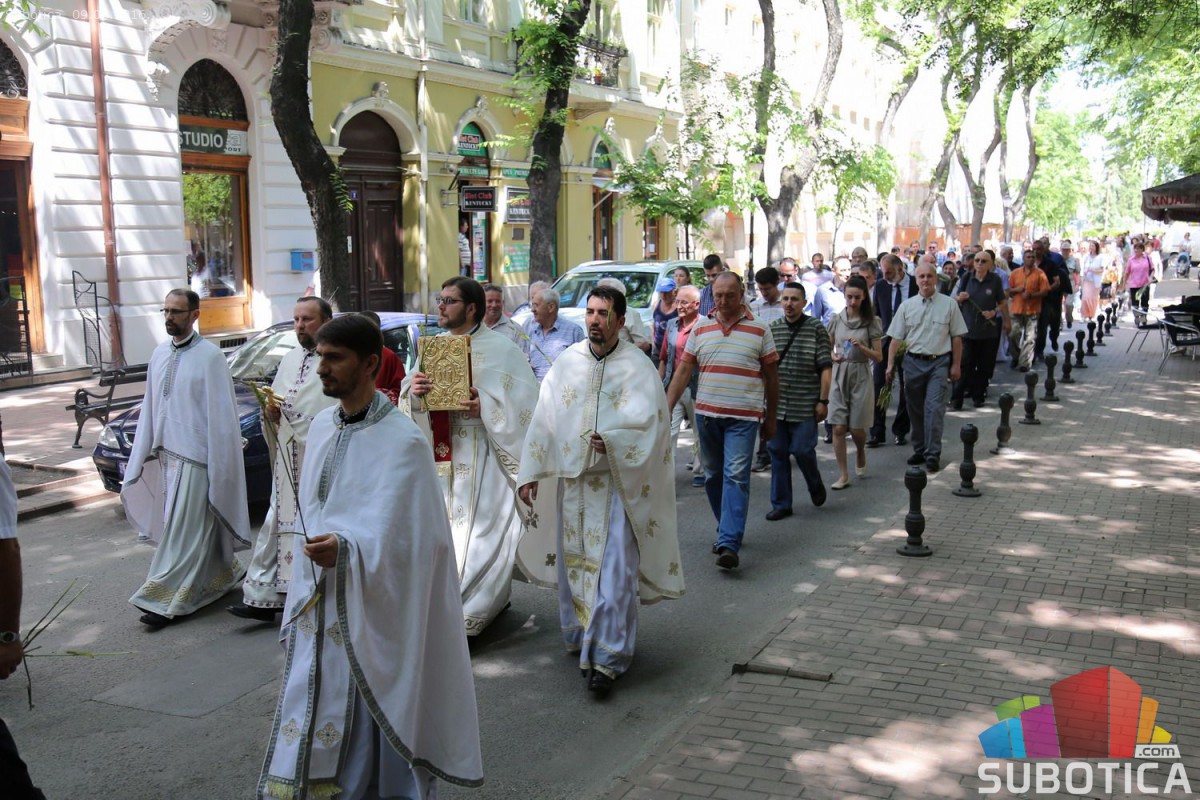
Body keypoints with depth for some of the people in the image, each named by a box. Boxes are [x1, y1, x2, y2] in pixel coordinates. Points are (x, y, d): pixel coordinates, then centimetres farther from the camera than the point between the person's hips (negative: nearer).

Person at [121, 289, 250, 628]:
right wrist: (143, 453, 13)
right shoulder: (159, 354, 11)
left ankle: (167, 599, 0)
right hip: (165, 453, 7)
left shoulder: (209, 356, -10)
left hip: (195, 456, -7)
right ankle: (224, 573, 31)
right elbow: (150, 407, 15)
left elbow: (221, 413, -12)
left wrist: (218, 466, -14)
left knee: (184, 527, -4)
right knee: (199, 527, 15)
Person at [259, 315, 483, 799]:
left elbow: (399, 535, -21)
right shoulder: (322, 427, 6)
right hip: (318, 601, 7)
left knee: (374, 719, 3)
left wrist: (344, 549, -37)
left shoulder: (402, 442, -15)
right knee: (315, 726, 12)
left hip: (372, 609, -6)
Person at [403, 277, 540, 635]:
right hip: (442, 454, 6)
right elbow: (410, 405, 10)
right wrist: (413, 392, -13)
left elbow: (523, 402, -9)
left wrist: (486, 406, -23)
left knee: (480, 530, -5)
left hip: (482, 455, -6)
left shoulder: (499, 349, -5)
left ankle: (469, 613, 2)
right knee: (447, 528, 9)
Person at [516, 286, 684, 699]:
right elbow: (544, 419, 8)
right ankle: (580, 636, 31)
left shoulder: (637, 366, -5)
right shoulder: (566, 363, 7)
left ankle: (606, 657, -4)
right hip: (570, 479, 4)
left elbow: (648, 421, -13)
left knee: (613, 569, -7)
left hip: (617, 482, -4)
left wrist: (612, 441, -29)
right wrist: (531, 471, 4)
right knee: (573, 560, 13)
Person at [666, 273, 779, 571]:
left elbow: (771, 376, 7)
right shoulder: (700, 329, 8)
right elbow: (683, 372, 9)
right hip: (706, 413, 4)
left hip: (744, 416, -3)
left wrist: (770, 418, 7)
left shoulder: (759, 329, 2)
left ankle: (728, 543, -15)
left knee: (736, 477, -11)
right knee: (713, 476, 11)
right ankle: (728, 529, 29)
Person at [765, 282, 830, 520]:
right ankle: (780, 504, 16)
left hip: (805, 405, -3)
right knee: (778, 453, 6)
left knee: (802, 450, -5)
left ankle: (815, 483, 28)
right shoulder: (772, 329, 7)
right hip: (776, 404, 3)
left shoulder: (816, 329, -2)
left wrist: (823, 400, -8)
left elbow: (826, 368, -4)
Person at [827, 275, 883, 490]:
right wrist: (833, 357, -7)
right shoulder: (837, 319, 3)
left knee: (857, 429, 1)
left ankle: (860, 453, 36)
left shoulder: (870, 322, -3)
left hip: (861, 377, -2)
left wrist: (861, 347, -18)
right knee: (838, 427, -4)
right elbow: (828, 348, 14)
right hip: (839, 375, 2)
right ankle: (843, 475, 5)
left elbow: (878, 357, -2)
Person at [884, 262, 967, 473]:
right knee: (916, 409, 10)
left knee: (934, 408, -10)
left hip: (939, 362, -2)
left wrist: (956, 365, 1)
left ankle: (932, 455, -8)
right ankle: (919, 450, 23)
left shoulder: (949, 304, 1)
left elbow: (956, 337, 4)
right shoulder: (907, 306, 5)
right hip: (913, 361, 2)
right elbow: (896, 338, 5)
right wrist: (890, 365, -2)